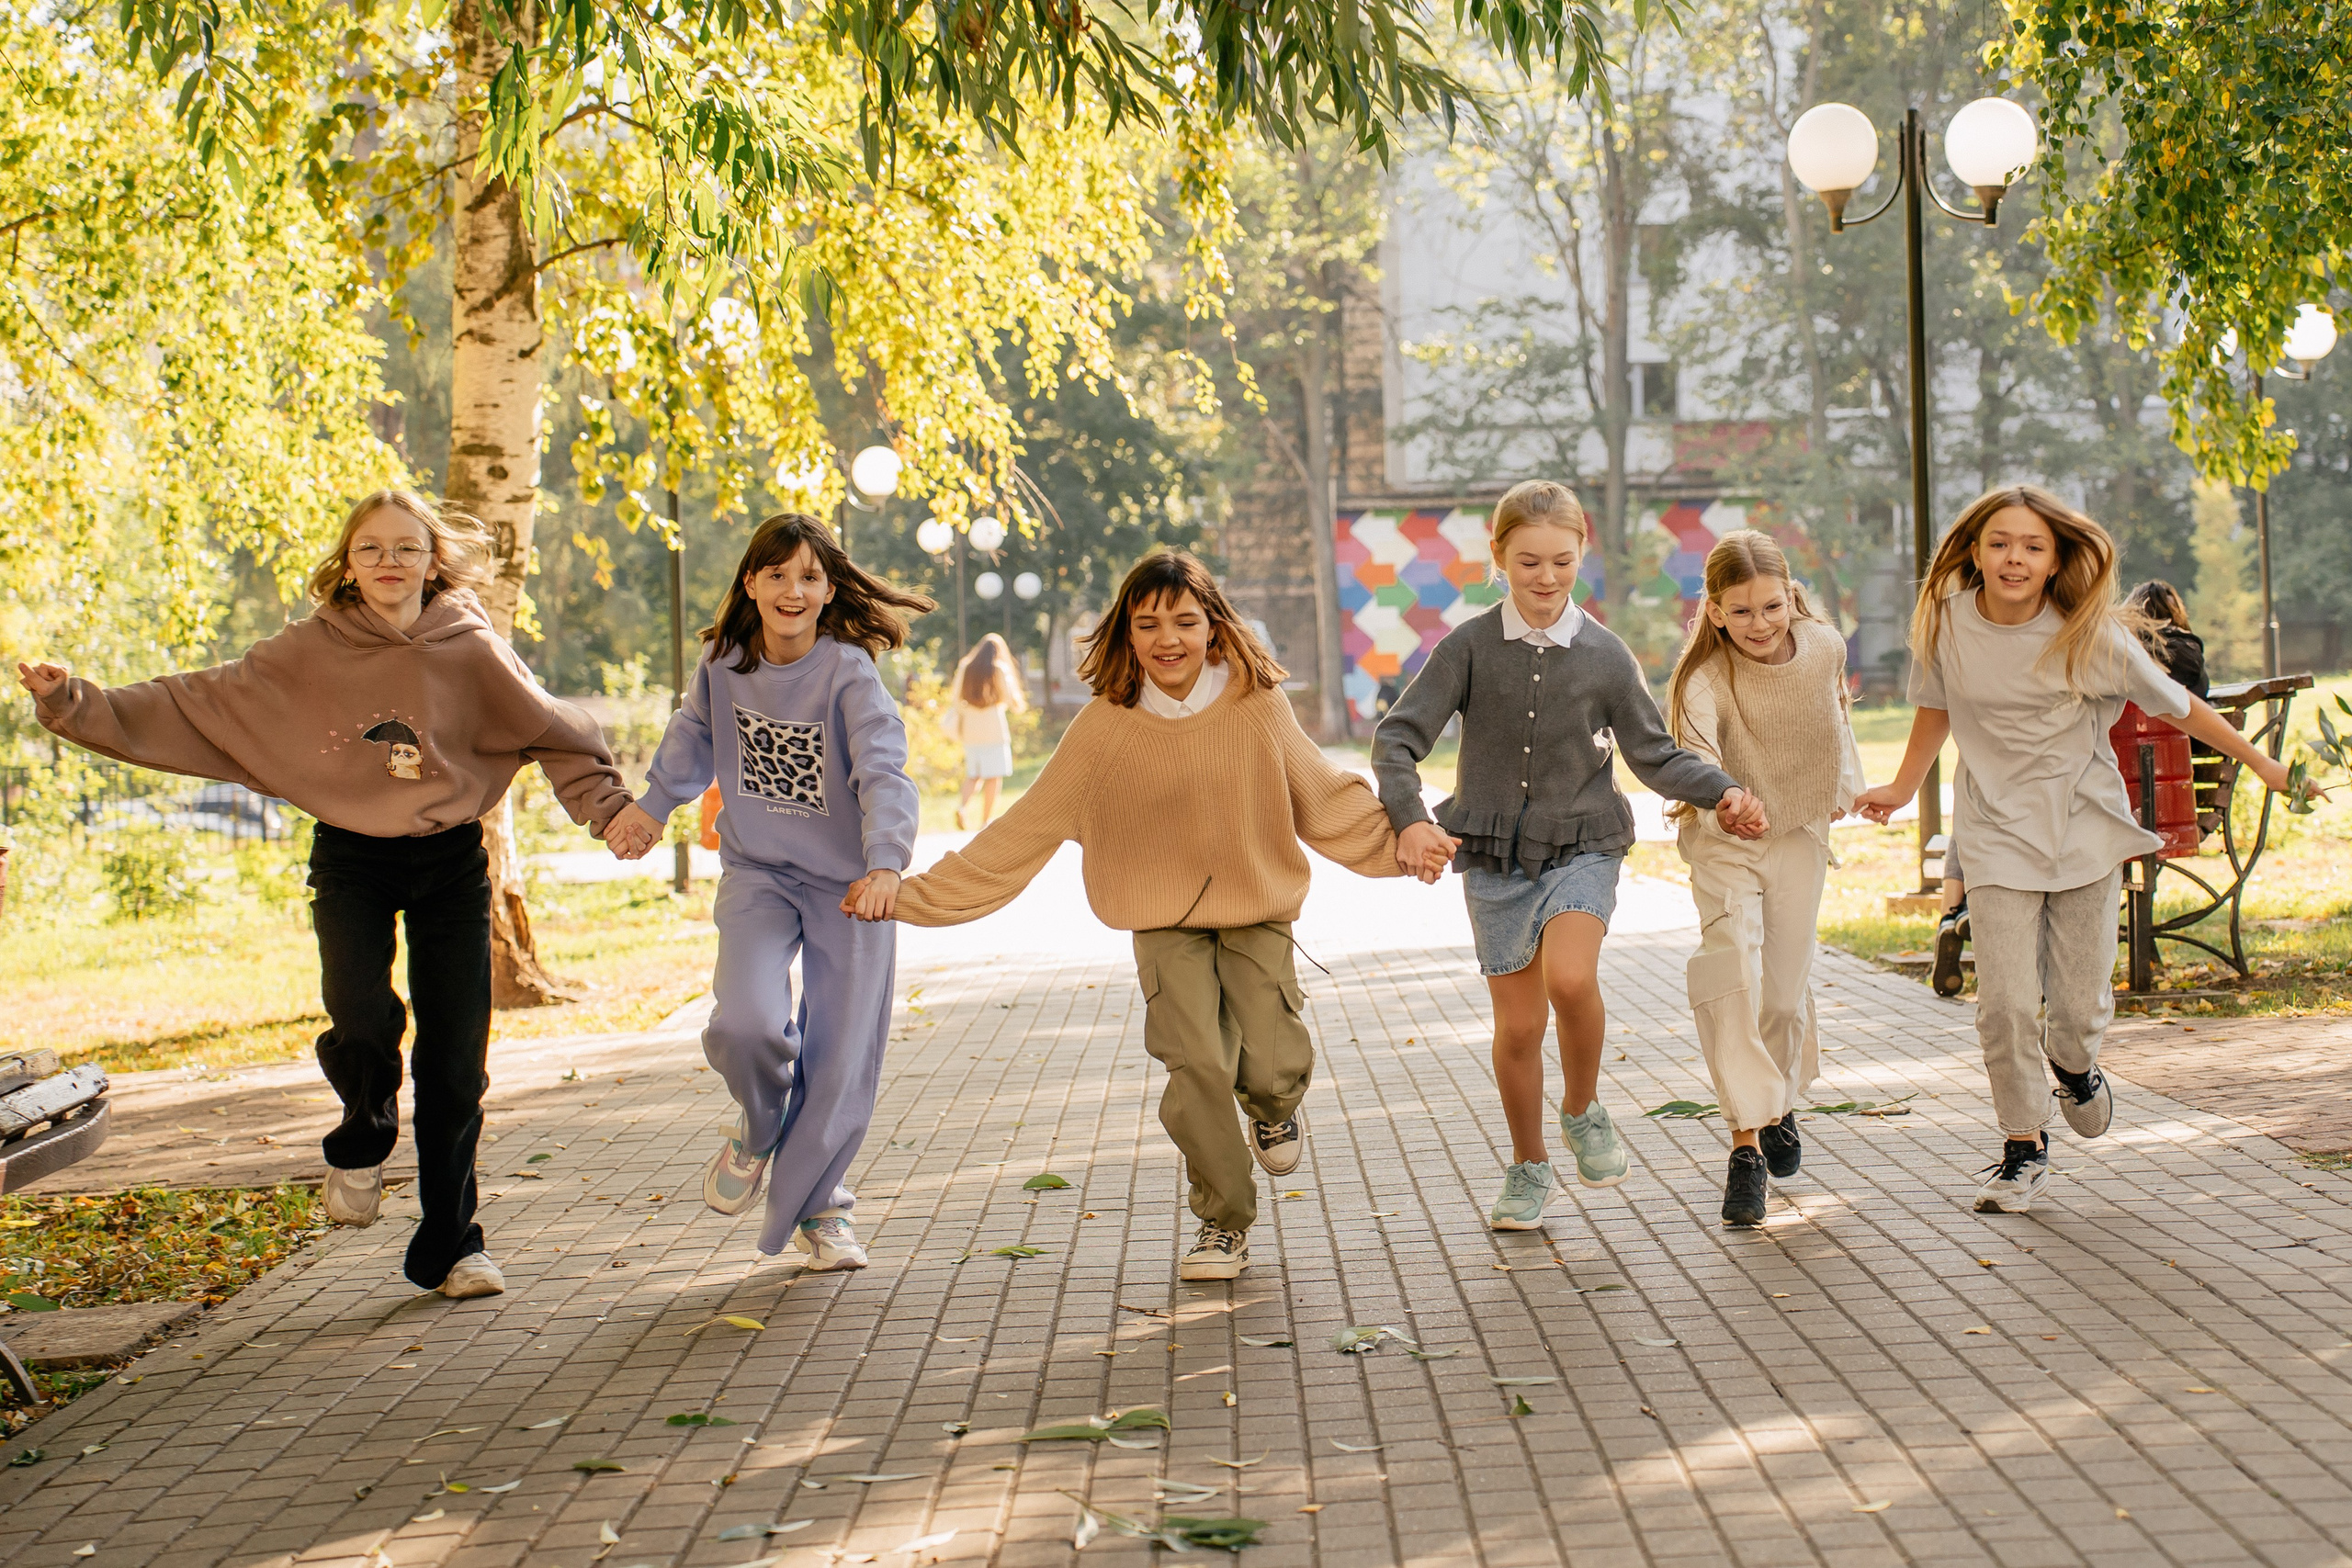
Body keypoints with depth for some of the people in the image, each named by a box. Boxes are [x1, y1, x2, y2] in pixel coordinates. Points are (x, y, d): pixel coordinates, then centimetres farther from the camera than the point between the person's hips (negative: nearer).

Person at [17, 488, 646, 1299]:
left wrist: (611, 808, -7)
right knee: (362, 1025, -23)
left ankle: (450, 1245, 19)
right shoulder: (306, 655, -4)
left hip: (450, 864, 1)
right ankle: (361, 1144, 13)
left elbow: (557, 737, 3)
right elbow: (189, 708, -2)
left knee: (456, 1062, 2)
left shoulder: (470, 650, -5)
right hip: (351, 862, 0)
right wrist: (75, 703, -9)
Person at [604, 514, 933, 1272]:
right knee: (747, 1023, -21)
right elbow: (694, 736, 19)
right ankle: (758, 1127, 14)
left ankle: (816, 1206, 24)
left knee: (842, 1059, -1)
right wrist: (652, 803, 23)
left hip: (849, 882, -2)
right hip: (757, 872, 2)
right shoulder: (723, 661, -4)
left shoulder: (850, 673, -17)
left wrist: (886, 864, -45)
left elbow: (885, 774, -30)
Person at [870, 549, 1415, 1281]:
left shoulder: (1256, 705, -7)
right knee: (1196, 1064, -16)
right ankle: (1223, 1223, 6)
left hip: (1256, 915, 0)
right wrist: (916, 894, -7)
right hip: (1166, 923, 0)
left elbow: (1325, 799, 5)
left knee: (1271, 1067, -12)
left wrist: (1401, 840, -7)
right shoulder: (1106, 726, -8)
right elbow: (1026, 829, -4)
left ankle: (1273, 1107, 29)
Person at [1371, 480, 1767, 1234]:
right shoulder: (1468, 647, -5)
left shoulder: (1605, 655, -2)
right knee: (1518, 1025, 4)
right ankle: (1529, 1168, 25)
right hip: (1495, 857, 1)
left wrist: (1724, 791, -11)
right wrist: (1410, 820, -25)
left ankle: (1583, 1110, 2)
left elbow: (1655, 755, 5)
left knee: (1570, 978, -26)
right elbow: (1398, 737, -9)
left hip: (1582, 847, -1)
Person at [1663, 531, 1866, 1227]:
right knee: (1733, 973, -21)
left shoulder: (1824, 646, -14)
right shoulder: (1704, 679, -28)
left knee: (1785, 987, 7)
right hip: (1724, 843, -3)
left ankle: (1780, 1104, 38)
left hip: (1800, 834, 3)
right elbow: (1696, 755, -48)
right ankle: (1746, 1143, -16)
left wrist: (1847, 779, 9)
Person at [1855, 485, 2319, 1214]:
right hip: (1999, 835, 1)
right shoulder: (1947, 623, -8)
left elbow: (2175, 706, 1)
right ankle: (2023, 1148, 12)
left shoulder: (2091, 636, -12)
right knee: (2005, 1004, -9)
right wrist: (1900, 789, 19)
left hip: (2086, 830, 0)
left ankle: (2074, 1065, 41)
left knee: (2081, 1005, 3)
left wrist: (2258, 761, 9)